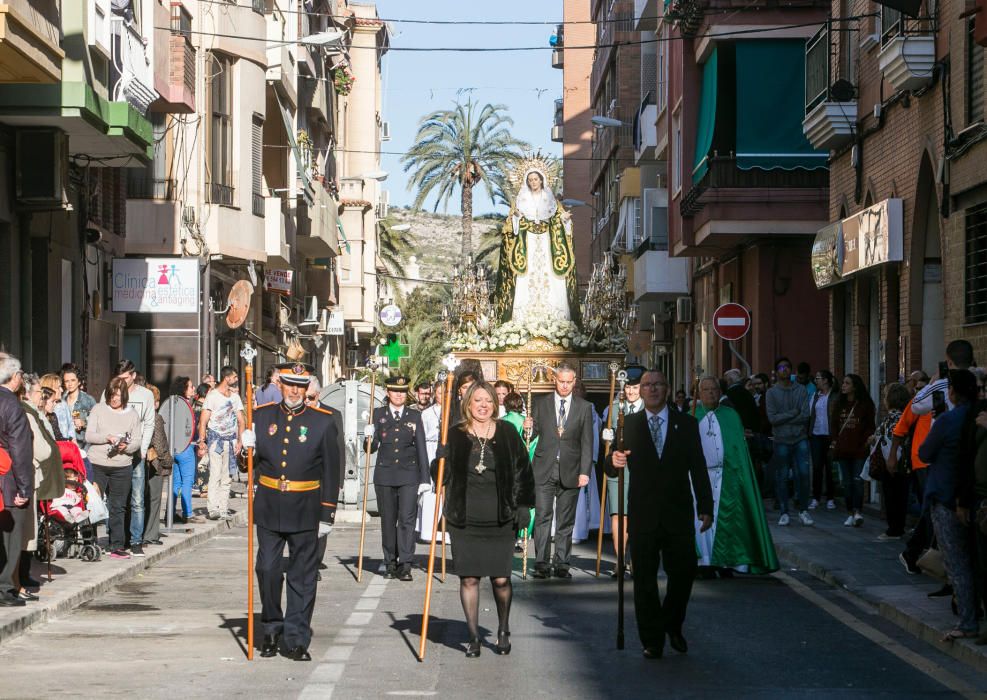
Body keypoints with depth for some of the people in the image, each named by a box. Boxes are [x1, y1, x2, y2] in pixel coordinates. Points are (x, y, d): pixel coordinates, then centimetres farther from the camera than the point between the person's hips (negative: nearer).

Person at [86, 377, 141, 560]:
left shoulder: (133, 414, 7)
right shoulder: (98, 410, 5)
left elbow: (137, 441, 4)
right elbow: (88, 436, -1)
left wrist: (127, 447, -17)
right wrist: (106, 438, -18)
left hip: (122, 467, 1)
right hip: (97, 465, -1)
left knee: (118, 507, 3)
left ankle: (117, 546, 6)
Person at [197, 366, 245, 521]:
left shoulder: (235, 397, 13)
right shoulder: (212, 396, -3)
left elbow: (241, 420, 15)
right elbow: (203, 421, -6)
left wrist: (239, 440, 3)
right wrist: (202, 441, -15)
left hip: (231, 439, 5)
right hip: (216, 438, -5)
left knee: (227, 477, 5)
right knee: (215, 475, -13)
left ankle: (223, 509, 9)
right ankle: (213, 509, -16)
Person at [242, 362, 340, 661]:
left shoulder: (323, 421, -1)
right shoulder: (261, 416, 5)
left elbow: (331, 471, 1)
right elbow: (251, 463, 12)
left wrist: (327, 513, -2)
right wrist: (248, 448, -11)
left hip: (305, 511, -2)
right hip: (269, 509, 2)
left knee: (303, 577, 2)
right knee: (267, 570, 3)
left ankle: (297, 639, 9)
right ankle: (272, 630, 21)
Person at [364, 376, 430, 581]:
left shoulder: (415, 417, 7)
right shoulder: (378, 414, 7)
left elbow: (421, 449, 7)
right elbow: (372, 448, 10)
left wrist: (425, 478, 2)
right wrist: (369, 438, -13)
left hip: (409, 475, -1)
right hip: (385, 475, 1)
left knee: (407, 519, -10)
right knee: (388, 521, 6)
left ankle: (405, 565, -11)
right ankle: (390, 564, 14)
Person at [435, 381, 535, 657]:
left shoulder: (507, 432, 4)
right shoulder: (455, 435, 4)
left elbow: (522, 470, 7)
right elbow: (442, 474, 5)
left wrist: (522, 507, 1)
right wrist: (439, 465, -17)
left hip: (500, 520, 0)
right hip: (464, 520, 0)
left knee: (501, 579, -1)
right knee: (469, 578, 1)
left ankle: (503, 631, 22)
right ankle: (473, 637, 13)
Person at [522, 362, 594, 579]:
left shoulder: (584, 407, 7)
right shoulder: (540, 404, 8)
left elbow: (587, 443, 4)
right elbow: (533, 434, 10)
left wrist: (585, 471, -4)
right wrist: (528, 429, -14)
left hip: (570, 472, 0)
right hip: (544, 470, 0)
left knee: (566, 520, 3)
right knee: (542, 517, -5)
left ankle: (562, 564, 8)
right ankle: (541, 564, -4)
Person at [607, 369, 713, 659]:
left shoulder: (686, 424, 5)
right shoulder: (628, 424, 4)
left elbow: (698, 469, 3)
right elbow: (611, 469, -1)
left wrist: (705, 508, -2)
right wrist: (614, 461, -25)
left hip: (678, 514, 0)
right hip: (642, 515, 0)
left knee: (683, 572, 2)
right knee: (645, 579, 3)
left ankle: (673, 626, 27)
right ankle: (652, 640, 12)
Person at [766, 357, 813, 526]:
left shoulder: (801, 390, 5)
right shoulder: (772, 393, 2)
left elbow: (806, 415, -6)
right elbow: (772, 417, -8)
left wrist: (784, 419, -9)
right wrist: (793, 413, -8)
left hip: (800, 438, 1)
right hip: (781, 441, -1)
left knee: (803, 474, -4)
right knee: (782, 477, 3)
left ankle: (803, 510, 7)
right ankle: (784, 512, 11)